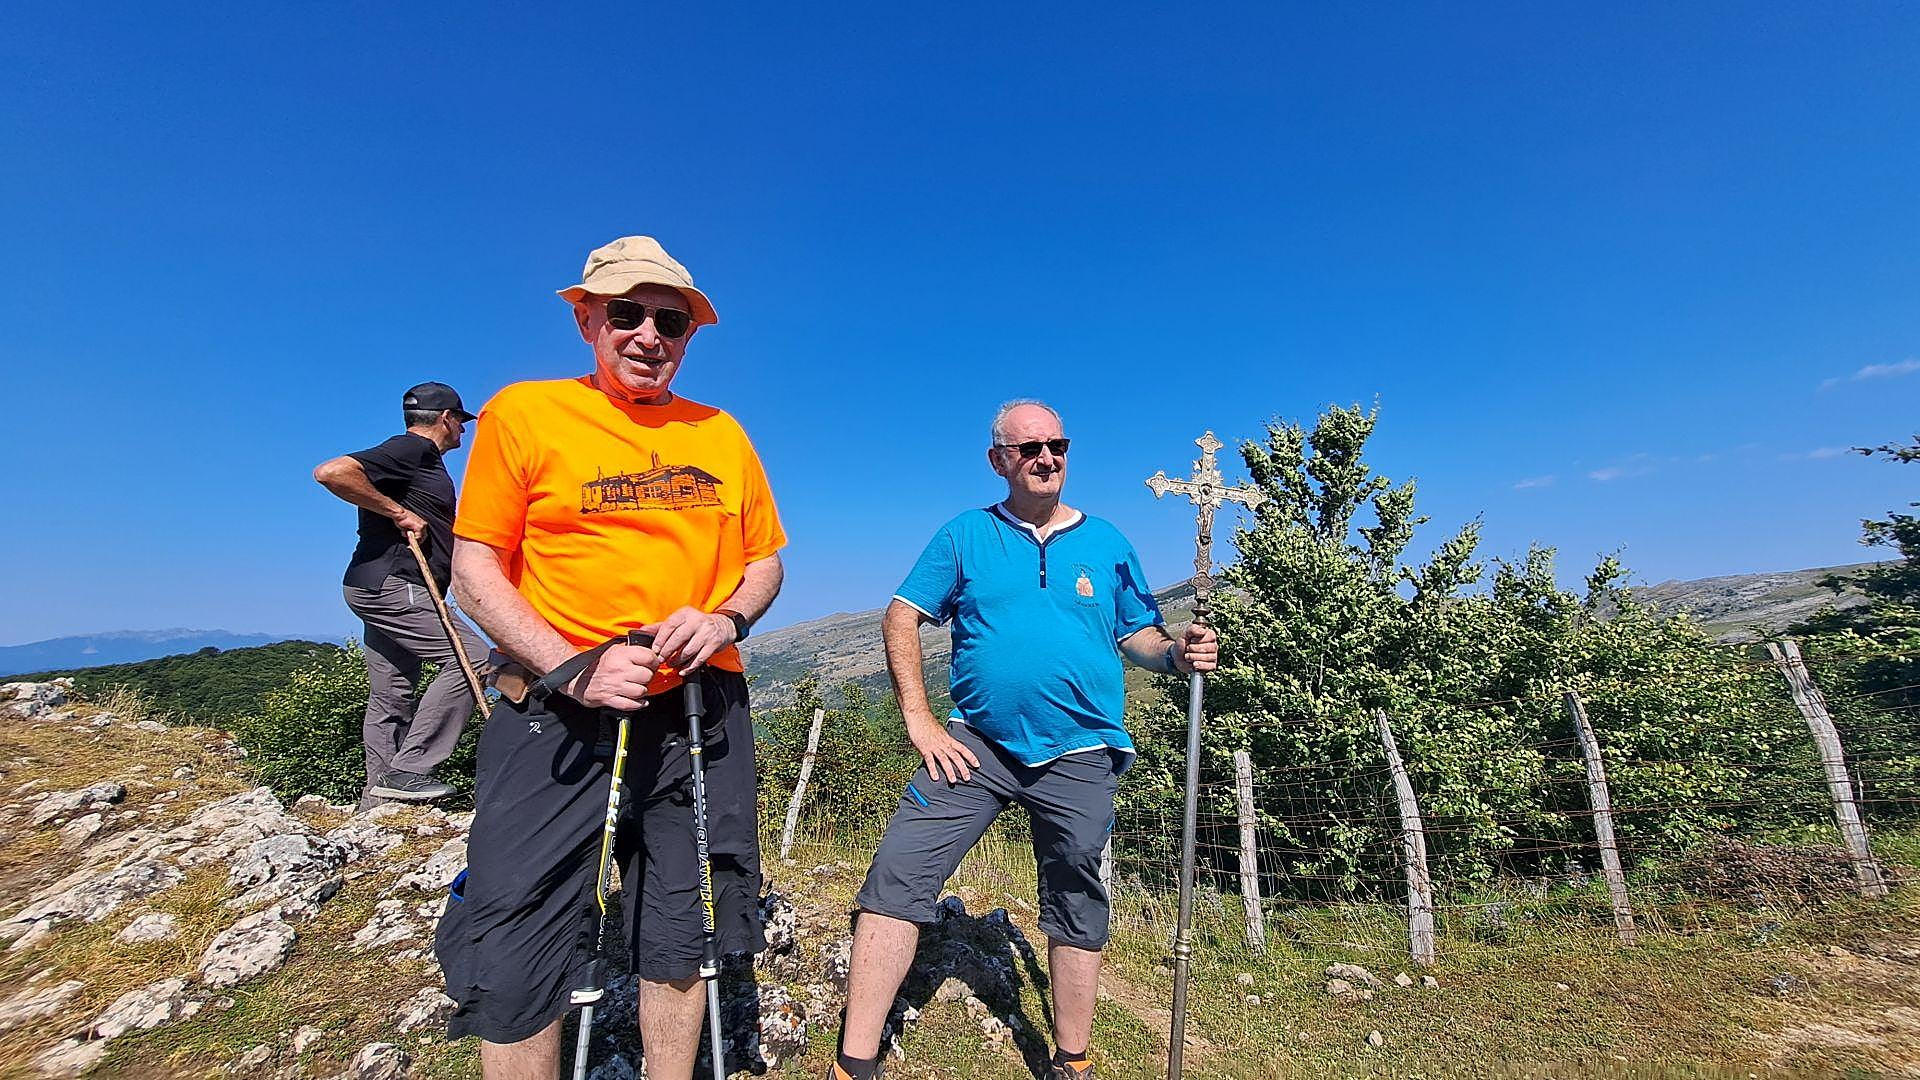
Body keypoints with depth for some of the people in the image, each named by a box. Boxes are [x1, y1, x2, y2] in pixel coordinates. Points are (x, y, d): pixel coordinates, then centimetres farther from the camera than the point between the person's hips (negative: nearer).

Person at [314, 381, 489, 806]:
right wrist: (398, 512, -17)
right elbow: (330, 472, -23)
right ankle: (406, 770, -12)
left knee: (392, 698, 10)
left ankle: (378, 795, 16)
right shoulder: (412, 449, -9)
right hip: (390, 585, -10)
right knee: (471, 656, -16)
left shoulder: (424, 458, 22)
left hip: (386, 591, 10)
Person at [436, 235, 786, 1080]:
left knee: (683, 938, 15)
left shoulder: (722, 434, 9)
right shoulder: (524, 411, 0)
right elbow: (473, 570, -2)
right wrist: (573, 668, -15)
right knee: (517, 957, 2)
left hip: (702, 715, 3)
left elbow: (765, 560, 13)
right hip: (558, 720, -2)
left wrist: (725, 620, -8)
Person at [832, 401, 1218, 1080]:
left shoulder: (1107, 543, 8)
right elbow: (901, 618, 0)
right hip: (975, 746, -1)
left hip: (1080, 758, 2)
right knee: (897, 874, -11)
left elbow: (1138, 636, 11)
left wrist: (1177, 653, -12)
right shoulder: (966, 535, 3)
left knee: (1077, 909, 13)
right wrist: (920, 721, -8)